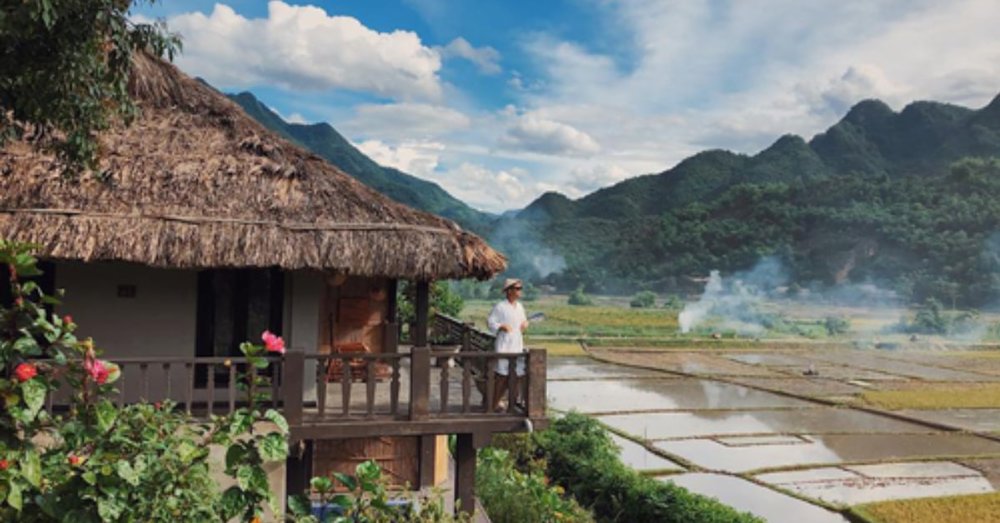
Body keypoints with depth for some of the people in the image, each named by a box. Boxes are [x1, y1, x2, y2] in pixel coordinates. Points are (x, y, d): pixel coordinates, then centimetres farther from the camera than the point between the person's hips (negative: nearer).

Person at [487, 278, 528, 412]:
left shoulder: (519, 306, 12)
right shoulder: (500, 307, -9)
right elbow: (490, 322, -7)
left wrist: (525, 324, 3)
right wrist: (501, 326, -22)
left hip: (518, 345, 7)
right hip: (504, 345, -7)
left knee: (515, 376, 8)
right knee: (502, 376, -6)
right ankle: (493, 405, 6)